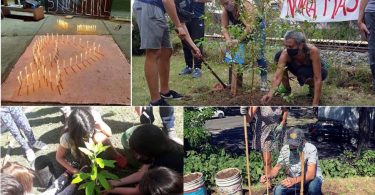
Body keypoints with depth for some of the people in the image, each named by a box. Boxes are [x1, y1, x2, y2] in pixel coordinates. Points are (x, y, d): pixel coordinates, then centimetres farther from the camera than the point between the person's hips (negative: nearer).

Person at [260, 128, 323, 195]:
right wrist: (268, 176, -23)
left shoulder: (311, 149, -23)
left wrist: (294, 180, -51)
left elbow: (311, 174, -33)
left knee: (313, 186, -38)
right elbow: (277, 167, 0)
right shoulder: (285, 149, -9)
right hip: (294, 181, 4)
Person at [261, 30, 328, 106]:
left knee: (304, 72, -39)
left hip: (320, 70, -3)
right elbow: (277, 77, -38)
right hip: (299, 68, 4)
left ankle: (313, 86, -4)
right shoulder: (285, 53, -31)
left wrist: (315, 104, -43)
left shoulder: (312, 51, -39)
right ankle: (287, 89, -4)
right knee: (278, 56, -22)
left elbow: (318, 79, -38)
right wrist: (270, 93, -57)